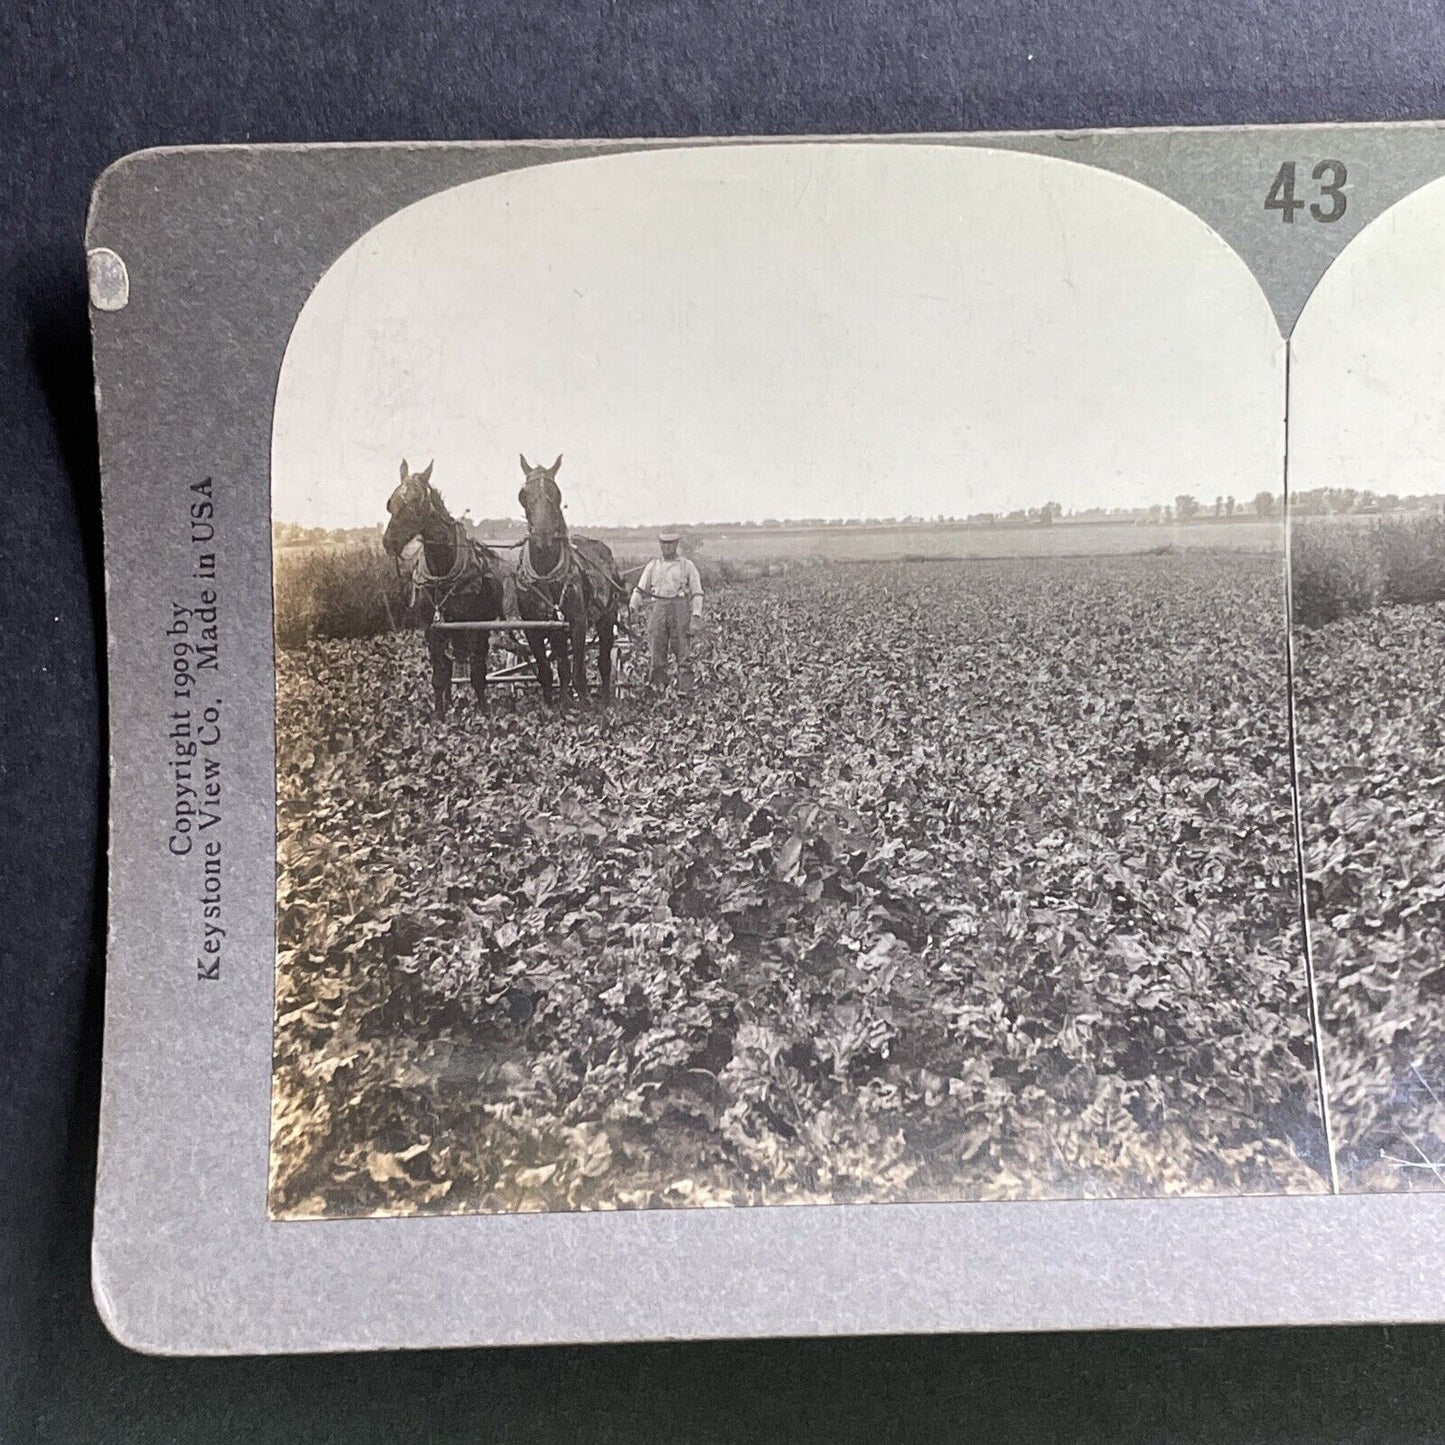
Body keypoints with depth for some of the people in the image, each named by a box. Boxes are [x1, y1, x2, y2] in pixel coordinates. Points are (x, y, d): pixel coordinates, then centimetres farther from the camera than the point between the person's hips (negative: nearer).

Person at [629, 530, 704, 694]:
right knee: (655, 651, -1)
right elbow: (640, 589, 15)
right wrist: (632, 607, 0)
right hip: (658, 609, 2)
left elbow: (697, 592, 4)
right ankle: (657, 687, 6)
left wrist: (696, 615, -8)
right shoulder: (653, 565, 15)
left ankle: (685, 690, -3)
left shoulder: (687, 565, 8)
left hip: (680, 610, -2)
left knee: (683, 651, -5)